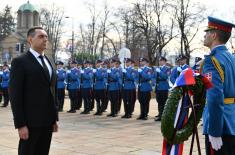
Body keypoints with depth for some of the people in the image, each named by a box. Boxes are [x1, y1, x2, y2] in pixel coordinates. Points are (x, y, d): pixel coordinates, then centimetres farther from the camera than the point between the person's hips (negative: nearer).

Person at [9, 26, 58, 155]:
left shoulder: (50, 62, 15)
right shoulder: (20, 62, -7)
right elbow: (15, 95, -12)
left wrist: (55, 118, 13)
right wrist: (20, 124, -17)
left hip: (48, 121, 6)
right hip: (31, 121, -6)